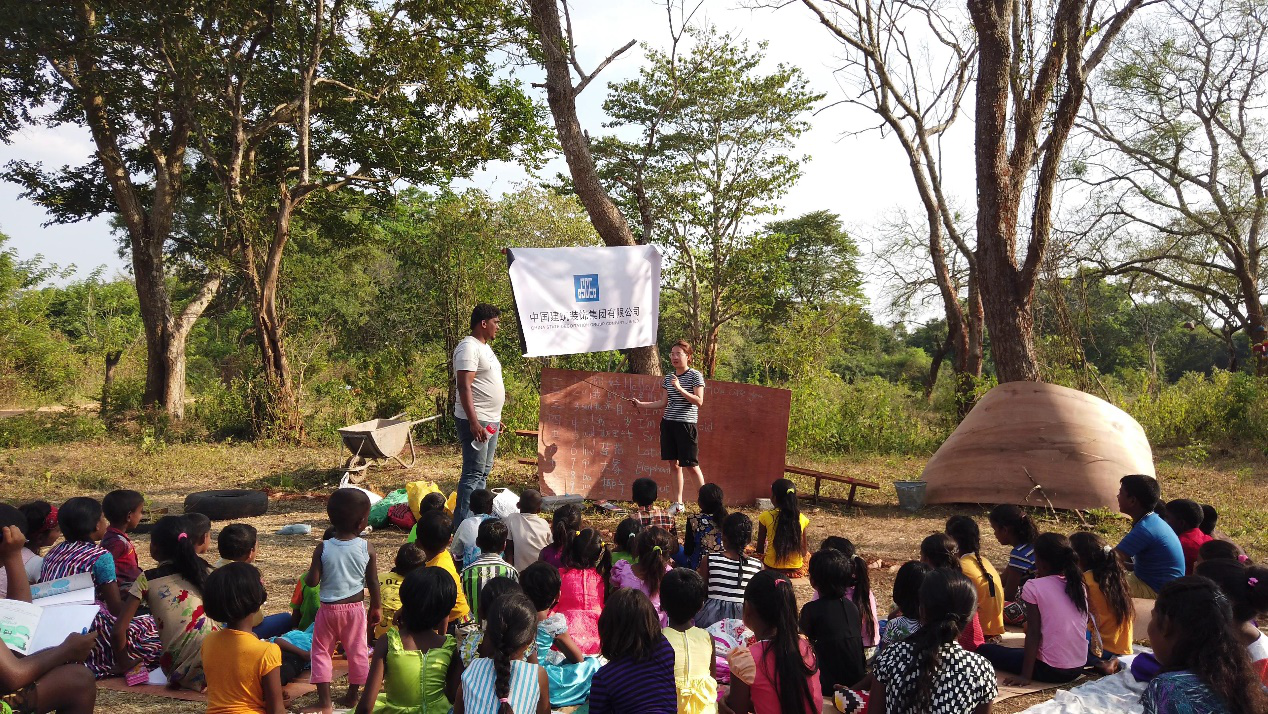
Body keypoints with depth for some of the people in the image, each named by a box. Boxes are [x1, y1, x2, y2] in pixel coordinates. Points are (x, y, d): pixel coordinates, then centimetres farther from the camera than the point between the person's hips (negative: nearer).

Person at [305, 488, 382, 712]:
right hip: (355, 607, 1)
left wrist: (314, 569, 9)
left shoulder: (322, 548, -13)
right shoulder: (367, 549, -12)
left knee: (321, 651, 13)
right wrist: (377, 607, 8)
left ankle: (324, 700, 12)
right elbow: (373, 582, -5)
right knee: (357, 651, 16)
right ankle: (353, 695, 25)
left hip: (328, 608, -1)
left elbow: (312, 581, -12)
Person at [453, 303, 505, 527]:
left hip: (490, 421, 10)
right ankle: (461, 526, -8)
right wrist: (474, 422, -27)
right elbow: (464, 386, -21)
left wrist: (496, 419, 23)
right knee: (474, 473, -10)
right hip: (476, 421, -10)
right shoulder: (469, 347, -14)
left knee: (483, 472, 13)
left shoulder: (485, 347, 18)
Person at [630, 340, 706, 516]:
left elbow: (699, 401, -15)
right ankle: (678, 503, 14)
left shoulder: (695, 376, -6)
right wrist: (641, 404, 12)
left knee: (690, 464, -5)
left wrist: (680, 389, -22)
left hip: (686, 424, -6)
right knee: (673, 463, 7)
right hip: (668, 423, 6)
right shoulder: (668, 378, 12)